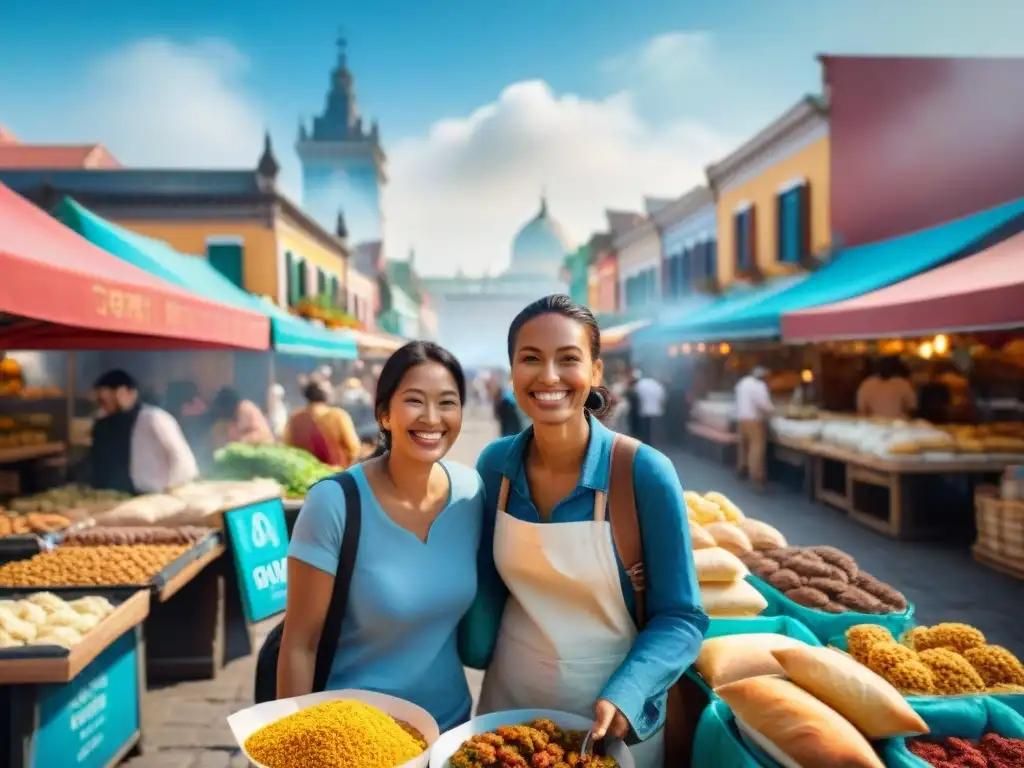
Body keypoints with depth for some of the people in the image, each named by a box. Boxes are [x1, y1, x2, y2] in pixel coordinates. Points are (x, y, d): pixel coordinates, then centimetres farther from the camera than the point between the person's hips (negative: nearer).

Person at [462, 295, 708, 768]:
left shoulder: (645, 474, -20)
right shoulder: (495, 465, -10)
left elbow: (681, 618, -15)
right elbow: (488, 582, 3)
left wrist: (625, 696, -27)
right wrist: (476, 656, 2)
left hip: (610, 713, -3)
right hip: (508, 698, 3)